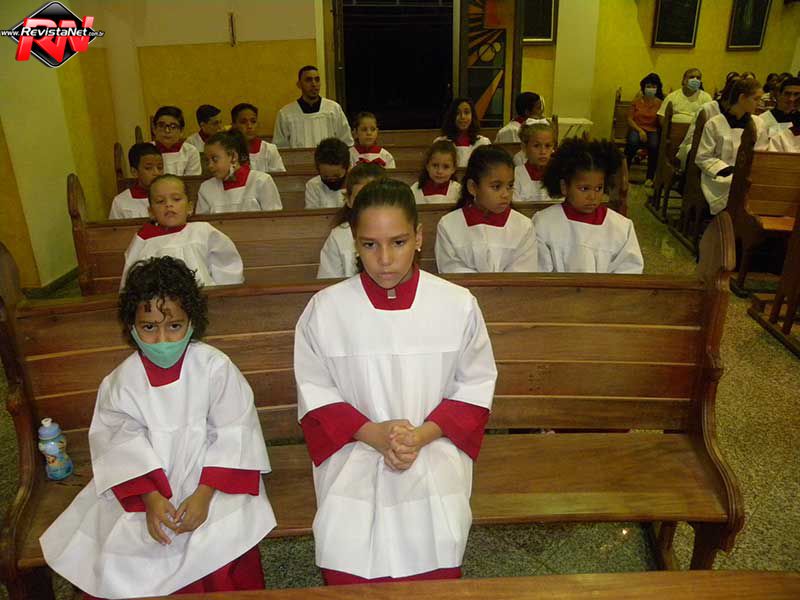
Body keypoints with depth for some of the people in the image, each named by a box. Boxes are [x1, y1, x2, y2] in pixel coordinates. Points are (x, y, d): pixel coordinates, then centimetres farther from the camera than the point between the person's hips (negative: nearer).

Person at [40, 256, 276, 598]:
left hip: (212, 478, -3)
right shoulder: (121, 381, -4)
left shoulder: (215, 367, -12)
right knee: (113, 556, -9)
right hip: (145, 485, 3)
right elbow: (126, 445, -8)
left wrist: (204, 493, -20)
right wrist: (151, 498, -21)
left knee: (221, 546, -24)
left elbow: (233, 433, -12)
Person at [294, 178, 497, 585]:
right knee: (347, 574, -1)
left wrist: (424, 435, -13)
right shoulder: (325, 309, -5)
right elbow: (315, 394, 1)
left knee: (435, 577, 0)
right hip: (352, 470, 0)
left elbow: (475, 388, 1)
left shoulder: (458, 305, -5)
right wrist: (372, 433, -14)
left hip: (434, 467, 0)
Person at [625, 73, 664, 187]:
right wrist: (640, 130, -11)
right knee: (632, 142, -35)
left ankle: (650, 177, -19)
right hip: (636, 129, 0)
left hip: (653, 131, 0)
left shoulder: (660, 103, 7)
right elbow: (630, 119, 2)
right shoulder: (637, 100, 8)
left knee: (654, 145, -33)